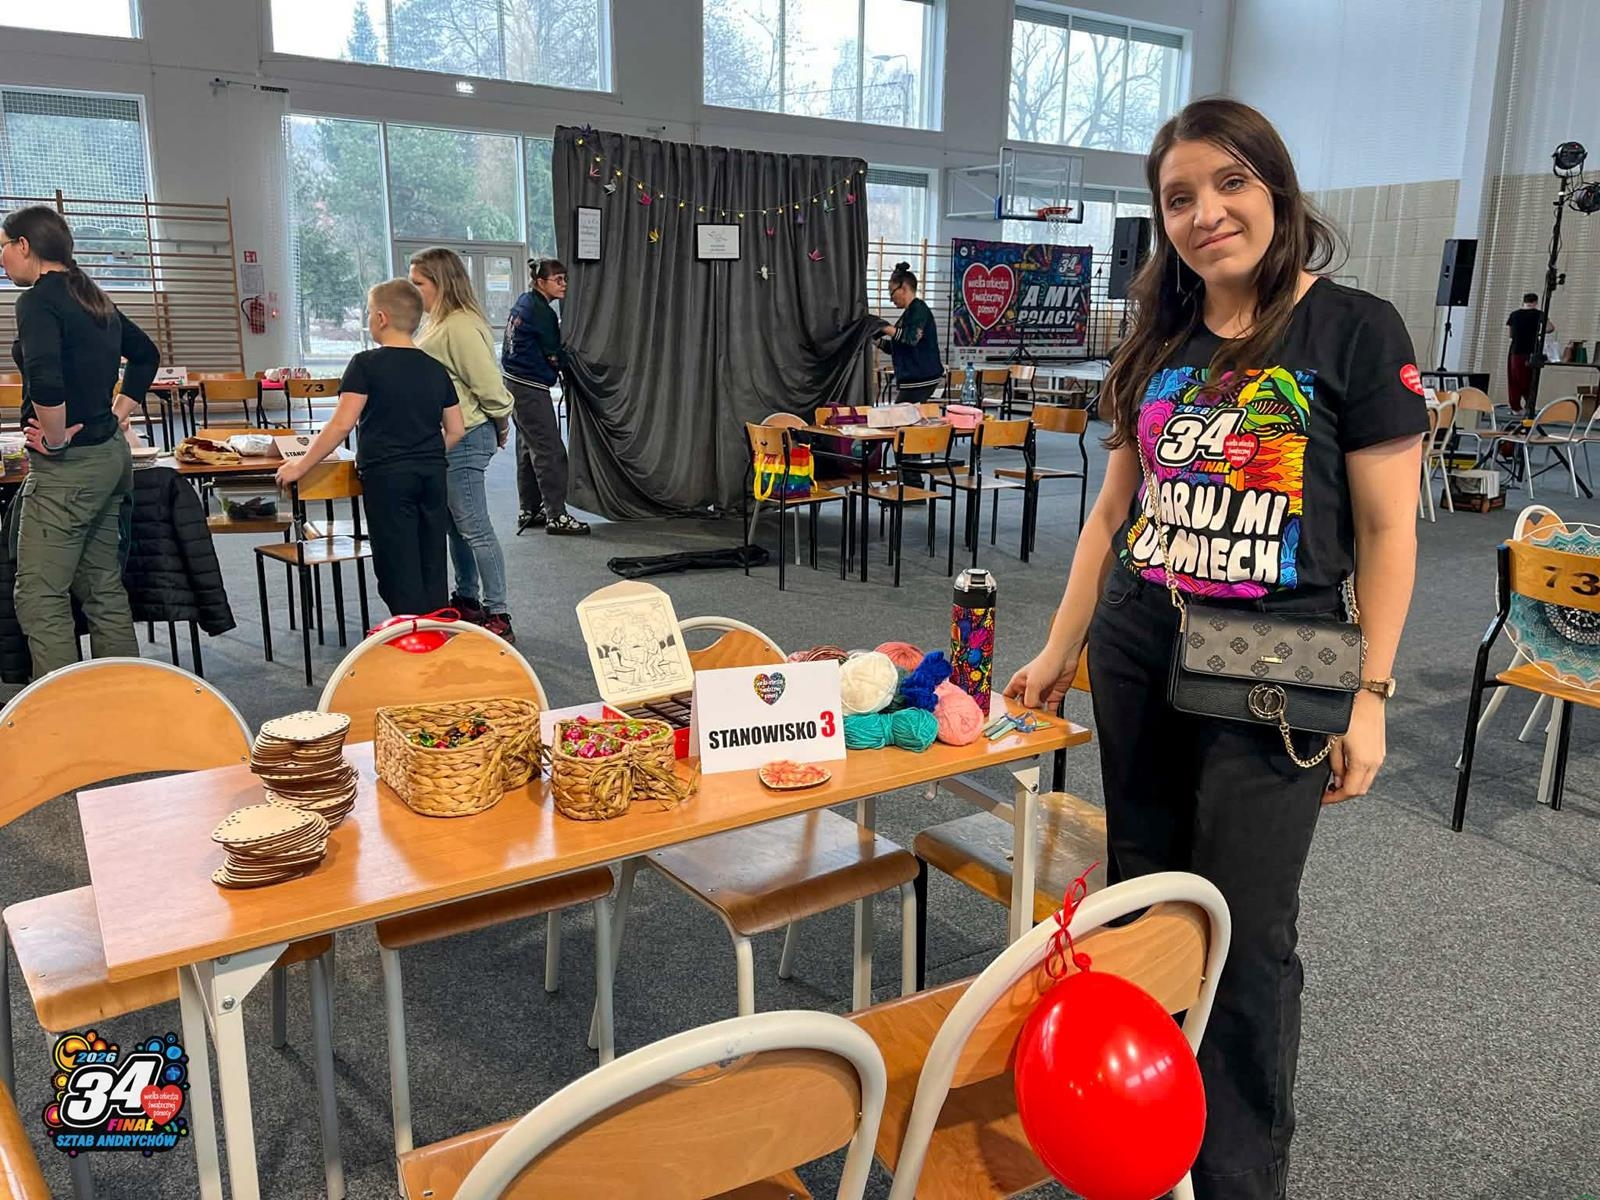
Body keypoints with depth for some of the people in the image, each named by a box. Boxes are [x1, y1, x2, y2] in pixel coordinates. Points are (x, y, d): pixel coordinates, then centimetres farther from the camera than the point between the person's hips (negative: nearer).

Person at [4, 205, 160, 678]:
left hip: (68, 463, -9)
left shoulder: (38, 299, -14)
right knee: (103, 589, 14)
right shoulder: (94, 298, 13)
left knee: (39, 597, -3)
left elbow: (45, 378, -30)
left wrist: (55, 440, -16)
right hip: (112, 455, 9)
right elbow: (146, 354, 27)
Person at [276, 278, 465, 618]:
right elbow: (455, 431, 9)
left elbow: (341, 425, -13)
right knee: (432, 566, 12)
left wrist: (300, 466, -5)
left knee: (398, 569, 1)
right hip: (433, 474, 5)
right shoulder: (436, 369, 8)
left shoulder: (366, 364, -7)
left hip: (386, 476, -5)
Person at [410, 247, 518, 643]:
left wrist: (501, 429, -6)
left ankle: (498, 615, -1)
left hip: (464, 440, -10)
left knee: (475, 529, -6)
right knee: (455, 525, 18)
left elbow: (489, 386, -20)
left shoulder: (461, 327, -19)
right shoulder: (440, 323, 14)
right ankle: (466, 600, 31)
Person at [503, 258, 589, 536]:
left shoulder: (524, 302, 12)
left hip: (514, 381, 10)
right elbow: (555, 356, -11)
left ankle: (529, 511, 23)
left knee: (529, 448, 15)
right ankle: (557, 515, -6)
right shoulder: (541, 312, -16)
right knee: (550, 451, -8)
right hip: (530, 387, -10)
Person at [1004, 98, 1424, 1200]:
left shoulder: (1355, 331, -6)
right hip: (1136, 659, 5)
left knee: (1244, 931, 3)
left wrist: (1371, 693, -10)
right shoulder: (1160, 344, 9)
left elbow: (1387, 528, -6)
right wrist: (1058, 651, 12)